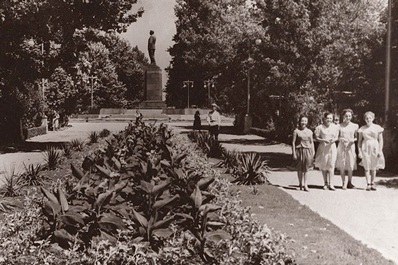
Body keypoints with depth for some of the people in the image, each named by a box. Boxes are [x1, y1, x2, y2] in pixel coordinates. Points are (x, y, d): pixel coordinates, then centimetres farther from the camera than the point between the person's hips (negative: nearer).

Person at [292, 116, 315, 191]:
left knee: (306, 169, -1)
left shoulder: (309, 131, 9)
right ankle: (301, 183, 20)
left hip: (307, 151, 2)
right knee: (299, 169, 5)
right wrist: (294, 153, -8)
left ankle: (305, 185, 0)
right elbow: (293, 143, -3)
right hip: (299, 150, -2)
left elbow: (311, 142, 13)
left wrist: (313, 152, 7)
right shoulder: (296, 131, -2)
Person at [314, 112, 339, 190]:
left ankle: (331, 184, -6)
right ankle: (325, 183, 20)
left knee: (331, 166, -6)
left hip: (332, 148, 1)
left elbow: (337, 137, 11)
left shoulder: (335, 127, 5)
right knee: (323, 166, 6)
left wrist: (334, 140, -12)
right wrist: (324, 140, -18)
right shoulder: (320, 127, -3)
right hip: (323, 148, -1)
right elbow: (316, 138, -2)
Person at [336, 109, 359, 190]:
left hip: (350, 146, 1)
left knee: (350, 165, 2)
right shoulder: (340, 126, 3)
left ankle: (349, 183, 14)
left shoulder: (355, 126, 6)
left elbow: (357, 137, 11)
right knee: (342, 165, -1)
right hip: (342, 146, -1)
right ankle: (344, 183, 8)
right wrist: (340, 139, -12)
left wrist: (353, 140, -10)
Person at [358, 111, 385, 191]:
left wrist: (380, 150, -3)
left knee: (373, 167, 3)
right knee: (367, 167, -4)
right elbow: (359, 141, 9)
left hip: (375, 148, 0)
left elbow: (380, 140, 5)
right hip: (365, 148, 0)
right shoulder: (362, 129, 6)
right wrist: (359, 151, 1)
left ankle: (372, 184, 10)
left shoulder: (377, 128, 4)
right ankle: (368, 184, -3)